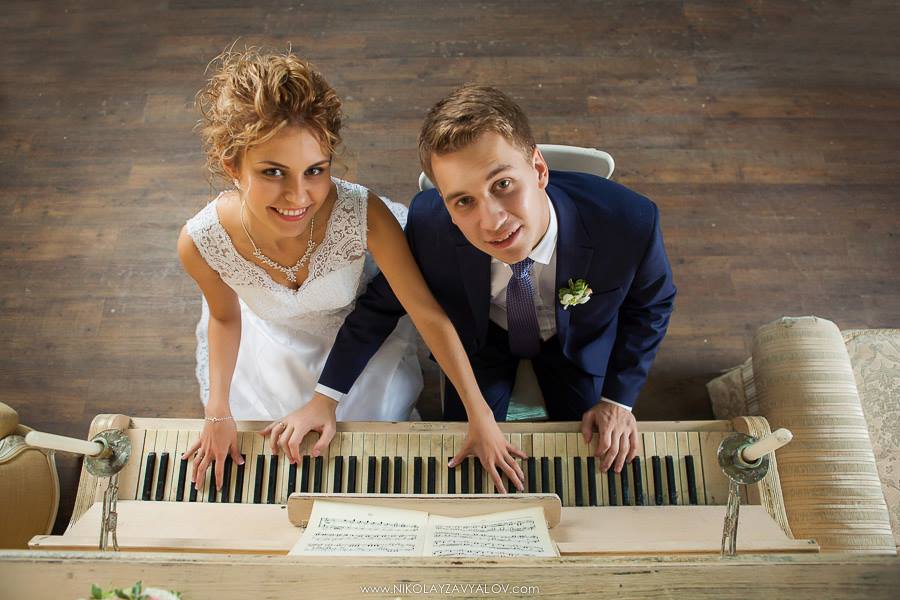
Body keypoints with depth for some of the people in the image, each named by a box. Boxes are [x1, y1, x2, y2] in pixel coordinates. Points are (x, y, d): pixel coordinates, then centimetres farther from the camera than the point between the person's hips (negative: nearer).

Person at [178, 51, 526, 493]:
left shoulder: (364, 217, -42)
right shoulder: (201, 244, -35)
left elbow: (430, 314, -31)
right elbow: (225, 317, -11)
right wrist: (218, 411, -12)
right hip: (274, 347, 2)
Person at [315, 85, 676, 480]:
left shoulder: (629, 224, -37)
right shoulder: (427, 224, -37)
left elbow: (651, 305, -13)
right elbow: (380, 306, -17)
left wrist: (618, 398, -12)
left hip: (578, 343, 1)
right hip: (482, 340, 0)